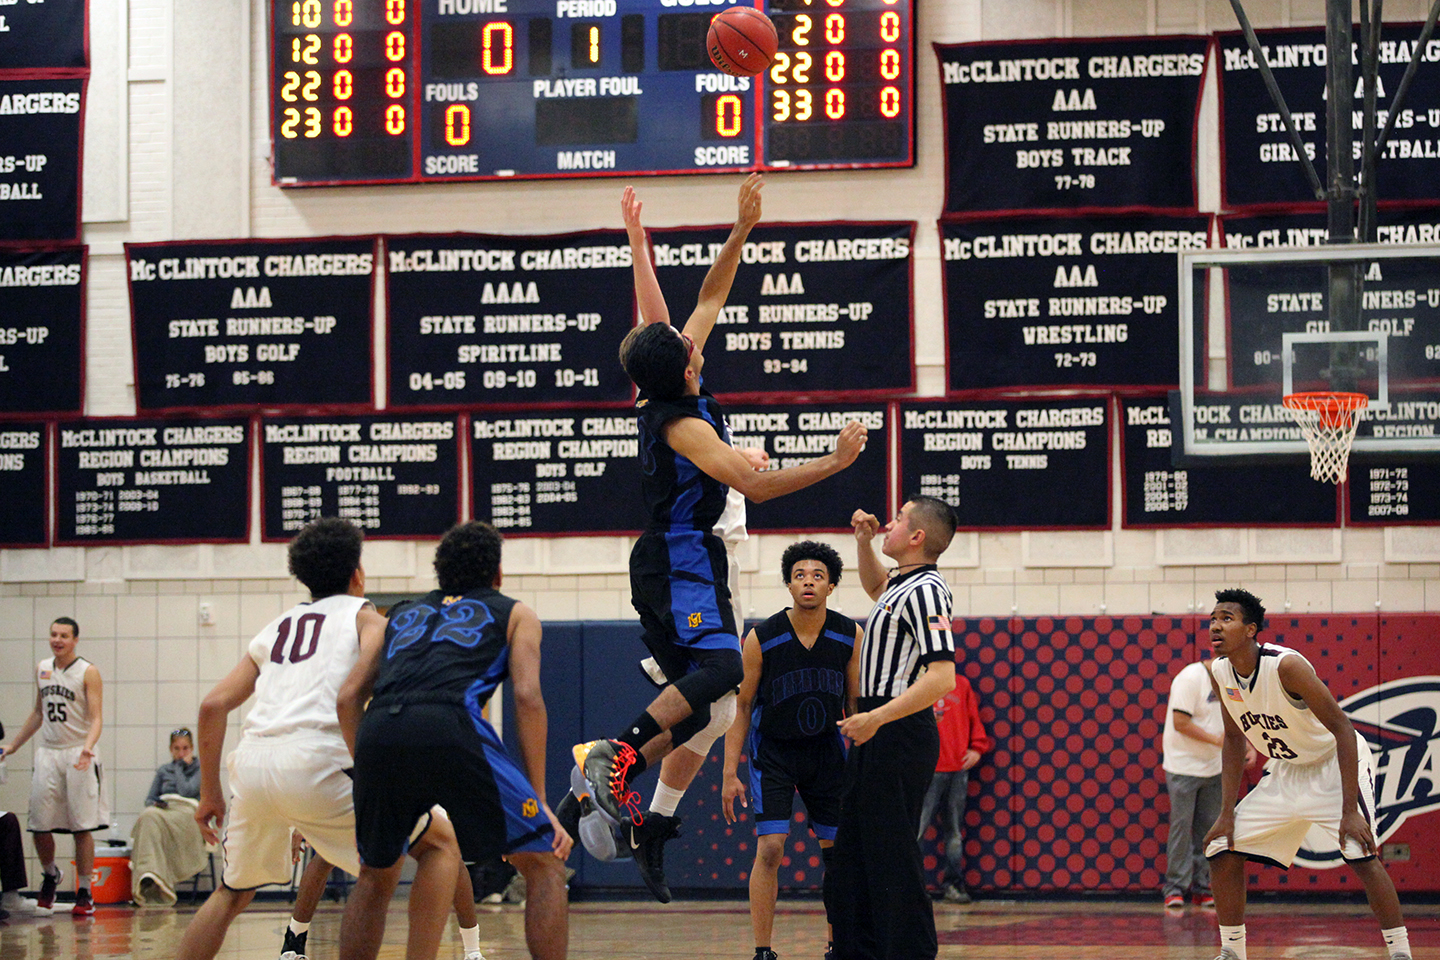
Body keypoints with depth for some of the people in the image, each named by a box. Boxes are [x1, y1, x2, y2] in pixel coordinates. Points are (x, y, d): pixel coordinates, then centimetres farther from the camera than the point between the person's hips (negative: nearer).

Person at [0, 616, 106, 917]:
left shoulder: (88, 672, -5)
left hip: (78, 755, -5)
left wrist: (88, 747, -29)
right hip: (47, 753, 5)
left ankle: (84, 894, 3)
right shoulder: (42, 669, 12)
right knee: (39, 825, 2)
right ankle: (50, 874, 30)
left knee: (82, 827, -4)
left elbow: (95, 718, -11)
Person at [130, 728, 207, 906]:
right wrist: (153, 803, -2)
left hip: (187, 813, -4)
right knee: (148, 815, -36)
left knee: (152, 819, -36)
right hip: (162, 809, 4)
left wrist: (180, 766, 9)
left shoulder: (200, 769, 15)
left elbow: (186, 791, -2)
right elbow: (150, 798, 21)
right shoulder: (164, 770, 29)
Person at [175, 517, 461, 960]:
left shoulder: (276, 627, 28)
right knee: (442, 846, 10)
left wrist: (209, 795, 23)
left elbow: (213, 705, 19)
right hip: (313, 761, -5)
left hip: (251, 762, 5)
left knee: (233, 893, 29)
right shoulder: (364, 616, 15)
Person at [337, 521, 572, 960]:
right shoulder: (514, 613, 26)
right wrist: (540, 801, 9)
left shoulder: (403, 612, 35)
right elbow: (527, 697, 10)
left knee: (375, 876, 27)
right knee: (544, 864, 10)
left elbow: (349, 697, 23)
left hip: (377, 730, 4)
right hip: (451, 728, -4)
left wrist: (366, 771, 29)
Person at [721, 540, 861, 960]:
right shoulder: (761, 639, -17)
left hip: (825, 748, 3)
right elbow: (741, 706, -9)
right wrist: (730, 774, -12)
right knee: (770, 848, -14)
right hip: (773, 750, -3)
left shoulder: (850, 636, -9)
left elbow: (855, 702, 3)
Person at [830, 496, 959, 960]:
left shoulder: (925, 590, -16)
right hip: (874, 733, 10)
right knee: (853, 849, 13)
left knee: (892, 853, -9)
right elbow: (875, 587, 42)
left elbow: (942, 677, -25)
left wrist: (877, 718, -27)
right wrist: (863, 541, 25)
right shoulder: (901, 584, 14)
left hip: (899, 732, -10)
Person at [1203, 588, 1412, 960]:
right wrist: (1227, 813, -1)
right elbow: (1234, 739, 6)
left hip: (1336, 762, -7)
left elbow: (1343, 730, -28)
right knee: (1222, 850, 0)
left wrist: (1350, 811, -32)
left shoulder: (1286, 665, -30)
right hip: (1286, 771, 7)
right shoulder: (1219, 672, -9)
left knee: (1361, 855, -25)